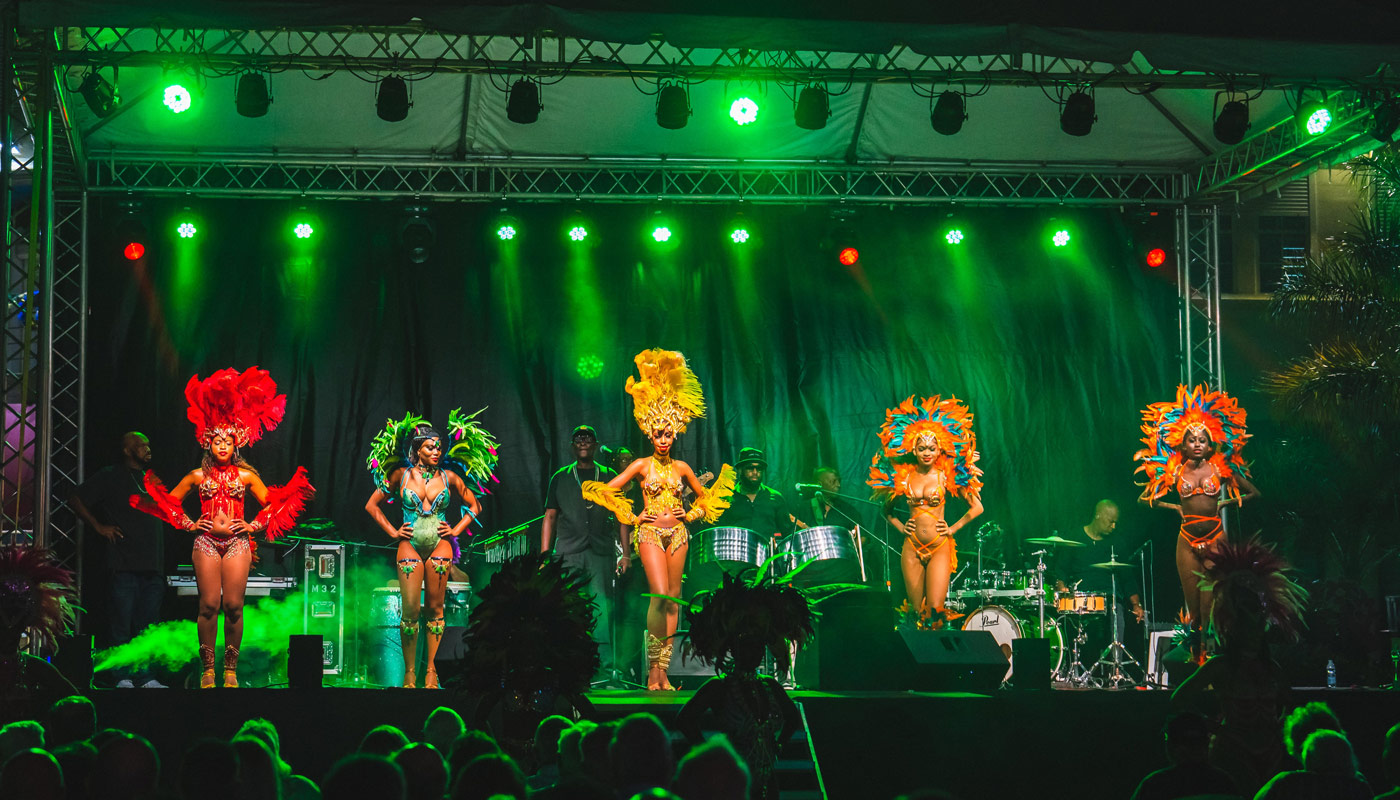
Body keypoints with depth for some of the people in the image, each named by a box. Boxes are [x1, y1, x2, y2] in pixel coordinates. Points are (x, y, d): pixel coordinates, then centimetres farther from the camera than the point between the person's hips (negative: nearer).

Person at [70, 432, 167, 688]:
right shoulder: (110, 476, 2)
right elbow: (75, 500, 0)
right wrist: (99, 527, -5)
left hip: (152, 565, 6)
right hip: (124, 564, -6)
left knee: (148, 624, 5)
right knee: (122, 622, -6)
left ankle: (146, 678, 8)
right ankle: (124, 678, -4)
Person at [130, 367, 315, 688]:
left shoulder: (246, 475, 8)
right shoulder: (197, 476, 8)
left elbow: (272, 504, 15)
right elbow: (170, 502, 16)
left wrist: (253, 526, 4)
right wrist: (190, 525, 6)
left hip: (237, 542, 0)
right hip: (206, 542, 0)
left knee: (233, 605, -5)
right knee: (209, 605, -6)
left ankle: (231, 669, 3)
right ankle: (208, 669, 1)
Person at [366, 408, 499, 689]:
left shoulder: (449, 477, 5)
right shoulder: (401, 475, 2)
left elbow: (474, 506, 17)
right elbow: (372, 505, 10)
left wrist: (456, 530, 6)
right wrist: (393, 532, 4)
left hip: (440, 546, 1)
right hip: (409, 546, -1)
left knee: (435, 608, 2)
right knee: (410, 610, -7)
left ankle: (430, 670, 11)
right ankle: (409, 671, 3)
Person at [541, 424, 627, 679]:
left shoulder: (610, 478, 14)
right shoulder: (560, 478, 15)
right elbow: (550, 517, 14)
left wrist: (625, 554, 4)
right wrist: (544, 555, 6)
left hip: (601, 553, -1)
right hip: (568, 553, 1)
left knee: (602, 610, -9)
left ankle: (605, 672, -8)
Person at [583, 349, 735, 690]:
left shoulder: (681, 468, 10)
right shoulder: (642, 465, 1)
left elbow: (705, 495, 24)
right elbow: (605, 490, 2)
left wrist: (692, 515, 8)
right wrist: (633, 517, -1)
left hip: (677, 533, 4)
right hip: (650, 533, -4)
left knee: (673, 598, 1)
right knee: (660, 594, -18)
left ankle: (663, 669, 4)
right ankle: (653, 668, -11)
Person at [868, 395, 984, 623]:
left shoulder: (947, 476, -1)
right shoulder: (903, 477, 5)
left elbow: (976, 507, 4)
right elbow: (887, 509, 21)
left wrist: (953, 528, -1)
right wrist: (900, 526, 7)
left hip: (939, 547, -2)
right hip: (912, 548, 2)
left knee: (935, 609, -15)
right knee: (916, 610, 4)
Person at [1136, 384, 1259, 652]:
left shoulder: (1221, 468, 1)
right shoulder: (1175, 472, 3)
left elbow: (1253, 493, 11)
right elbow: (1145, 498, 13)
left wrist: (1224, 503, 3)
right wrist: (1175, 507, 5)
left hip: (1216, 539, -1)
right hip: (1188, 541, 1)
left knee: (1210, 607, -4)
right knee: (1193, 607, 4)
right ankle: (1195, 654, 13)